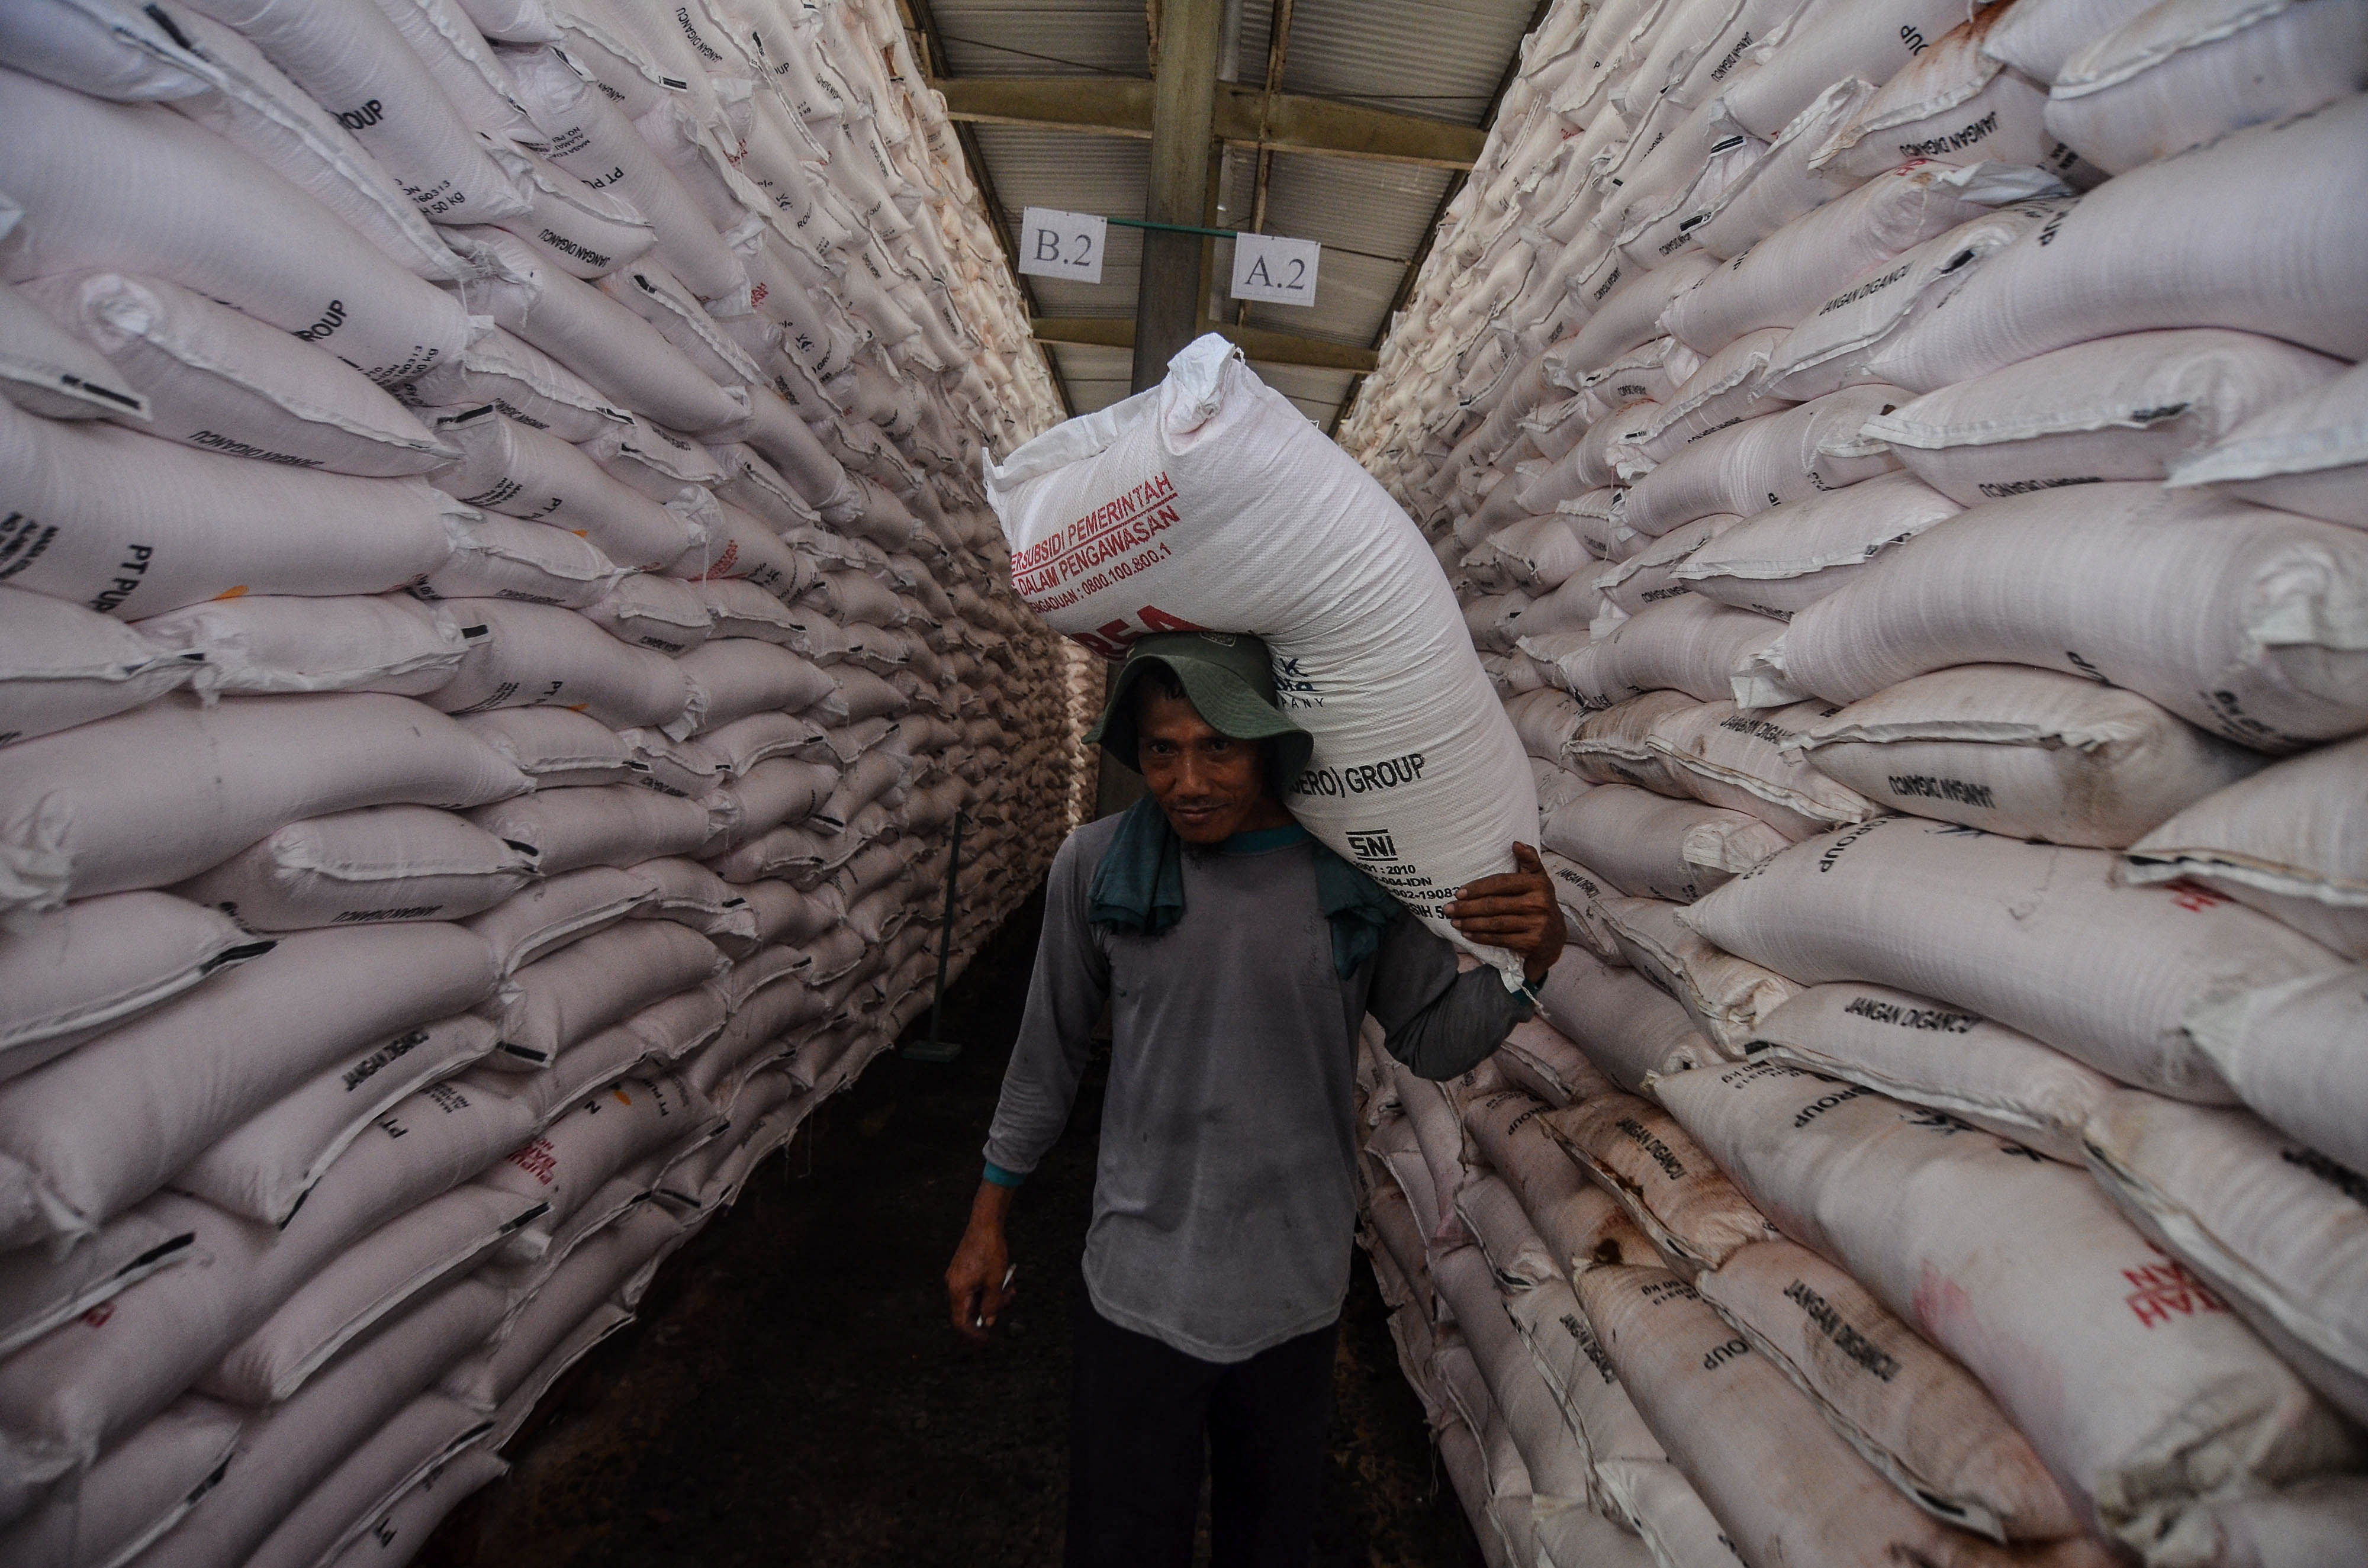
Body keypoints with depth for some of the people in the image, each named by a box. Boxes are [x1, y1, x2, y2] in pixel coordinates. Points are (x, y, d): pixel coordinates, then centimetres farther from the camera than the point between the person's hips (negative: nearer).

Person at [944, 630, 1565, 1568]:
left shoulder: (1356, 872, -10)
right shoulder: (1098, 865, -12)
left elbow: (1433, 1042, -1)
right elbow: (1050, 1051, 0)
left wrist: (1528, 963, -20)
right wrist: (988, 1219, 8)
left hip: (1296, 1292, 2)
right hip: (1141, 1288, -1)